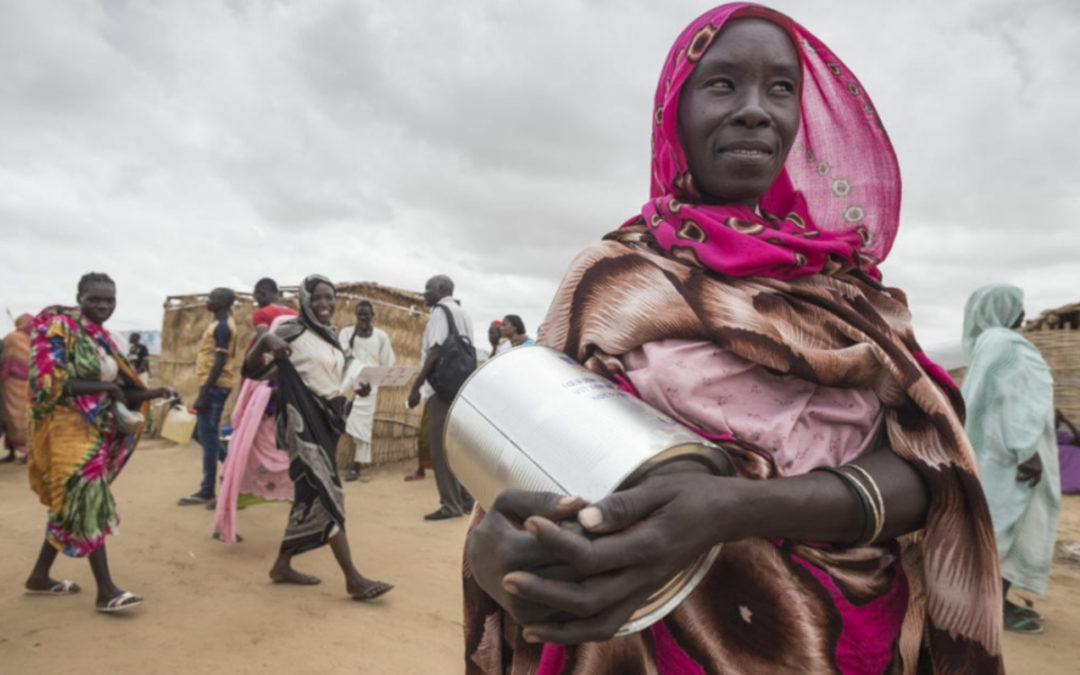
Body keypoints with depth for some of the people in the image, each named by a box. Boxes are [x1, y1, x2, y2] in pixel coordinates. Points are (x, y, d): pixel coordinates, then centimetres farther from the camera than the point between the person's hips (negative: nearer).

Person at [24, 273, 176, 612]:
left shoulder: (102, 340, 14)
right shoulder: (58, 327, -9)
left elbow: (122, 394, 12)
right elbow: (49, 383, -19)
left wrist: (156, 392, -2)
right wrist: (104, 387, -15)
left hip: (95, 430, 8)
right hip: (67, 429, -8)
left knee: (69, 506, 15)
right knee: (90, 504, -11)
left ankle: (39, 576, 30)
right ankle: (106, 591, -9)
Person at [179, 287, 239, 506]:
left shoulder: (221, 326, -14)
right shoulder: (222, 324, 16)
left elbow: (220, 362, -20)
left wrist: (203, 393, -21)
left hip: (215, 386, -10)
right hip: (215, 385, 10)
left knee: (207, 437, -4)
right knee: (203, 435, 17)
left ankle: (206, 492, 3)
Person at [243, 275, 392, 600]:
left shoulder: (332, 335, 14)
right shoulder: (292, 331, -8)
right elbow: (252, 369, -12)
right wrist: (265, 341, -31)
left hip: (328, 417, 8)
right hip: (304, 419, -8)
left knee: (312, 493, 13)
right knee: (328, 493, -11)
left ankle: (282, 565, 27)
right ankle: (353, 579, -9)